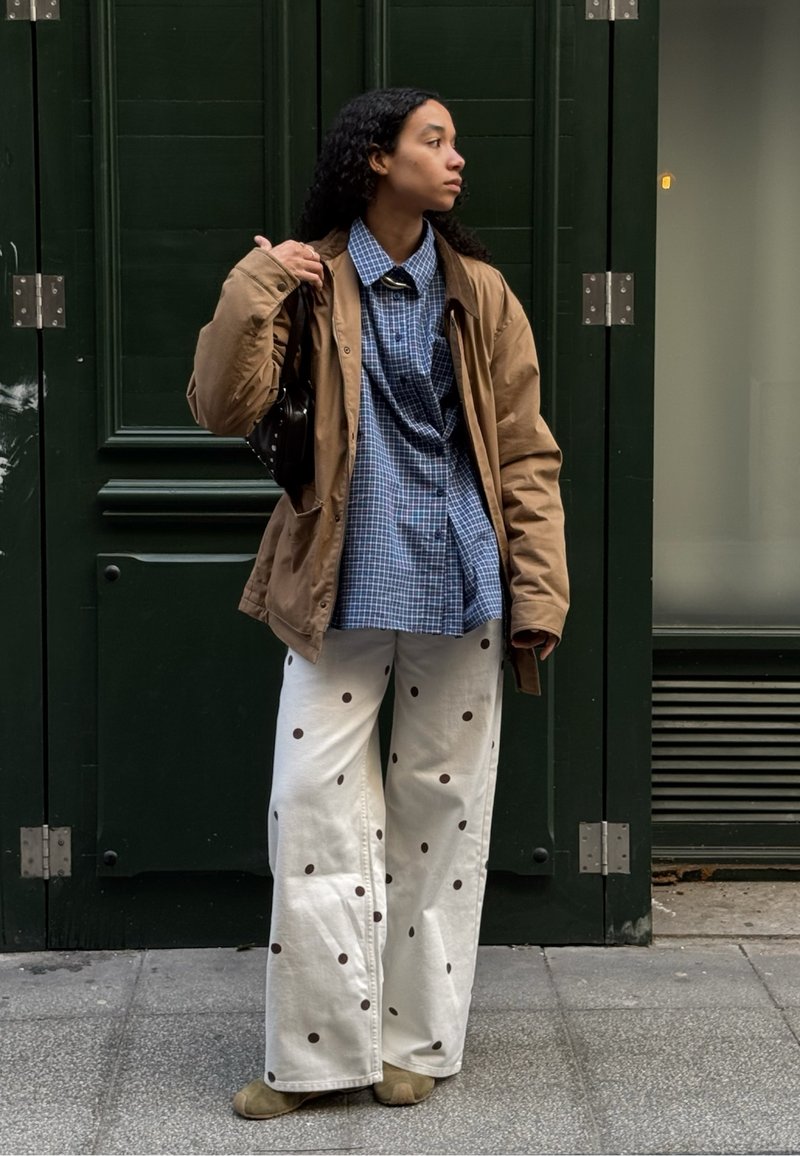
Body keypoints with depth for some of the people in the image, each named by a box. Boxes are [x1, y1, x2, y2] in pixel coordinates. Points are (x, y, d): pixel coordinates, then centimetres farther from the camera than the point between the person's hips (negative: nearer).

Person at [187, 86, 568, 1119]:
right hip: (340, 592, -1)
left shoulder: (478, 292, 6)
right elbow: (223, 410, -8)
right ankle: (318, 1053, 9)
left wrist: (538, 595, -2)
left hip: (460, 589, 2)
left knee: (443, 811, 7)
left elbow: (525, 455, 4)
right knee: (314, 811, -3)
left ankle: (414, 1042, 20)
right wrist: (253, 290, -16)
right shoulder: (308, 280, 1)